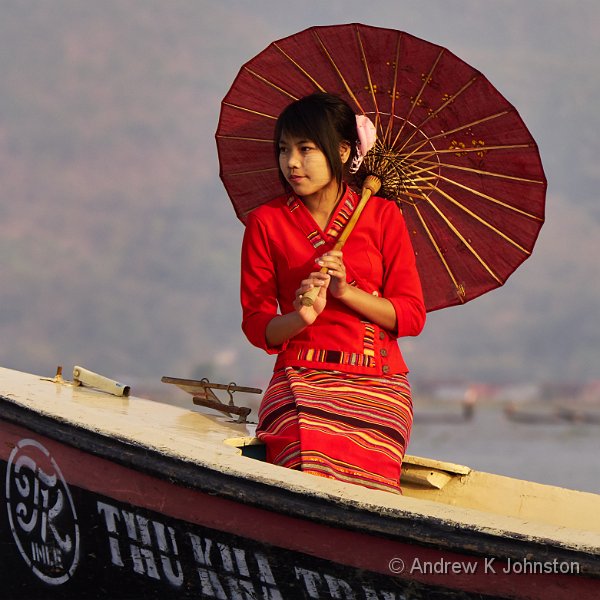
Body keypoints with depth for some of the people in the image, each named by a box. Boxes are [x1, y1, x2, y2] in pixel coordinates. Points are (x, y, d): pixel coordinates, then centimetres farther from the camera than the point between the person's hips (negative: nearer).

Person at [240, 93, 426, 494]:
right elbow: (256, 325, 7)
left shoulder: (382, 216, 8)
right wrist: (300, 317, -15)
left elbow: (412, 317, 4)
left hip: (376, 383, 0)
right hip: (300, 378, 0)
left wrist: (346, 291, -11)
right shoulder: (266, 223, 9)